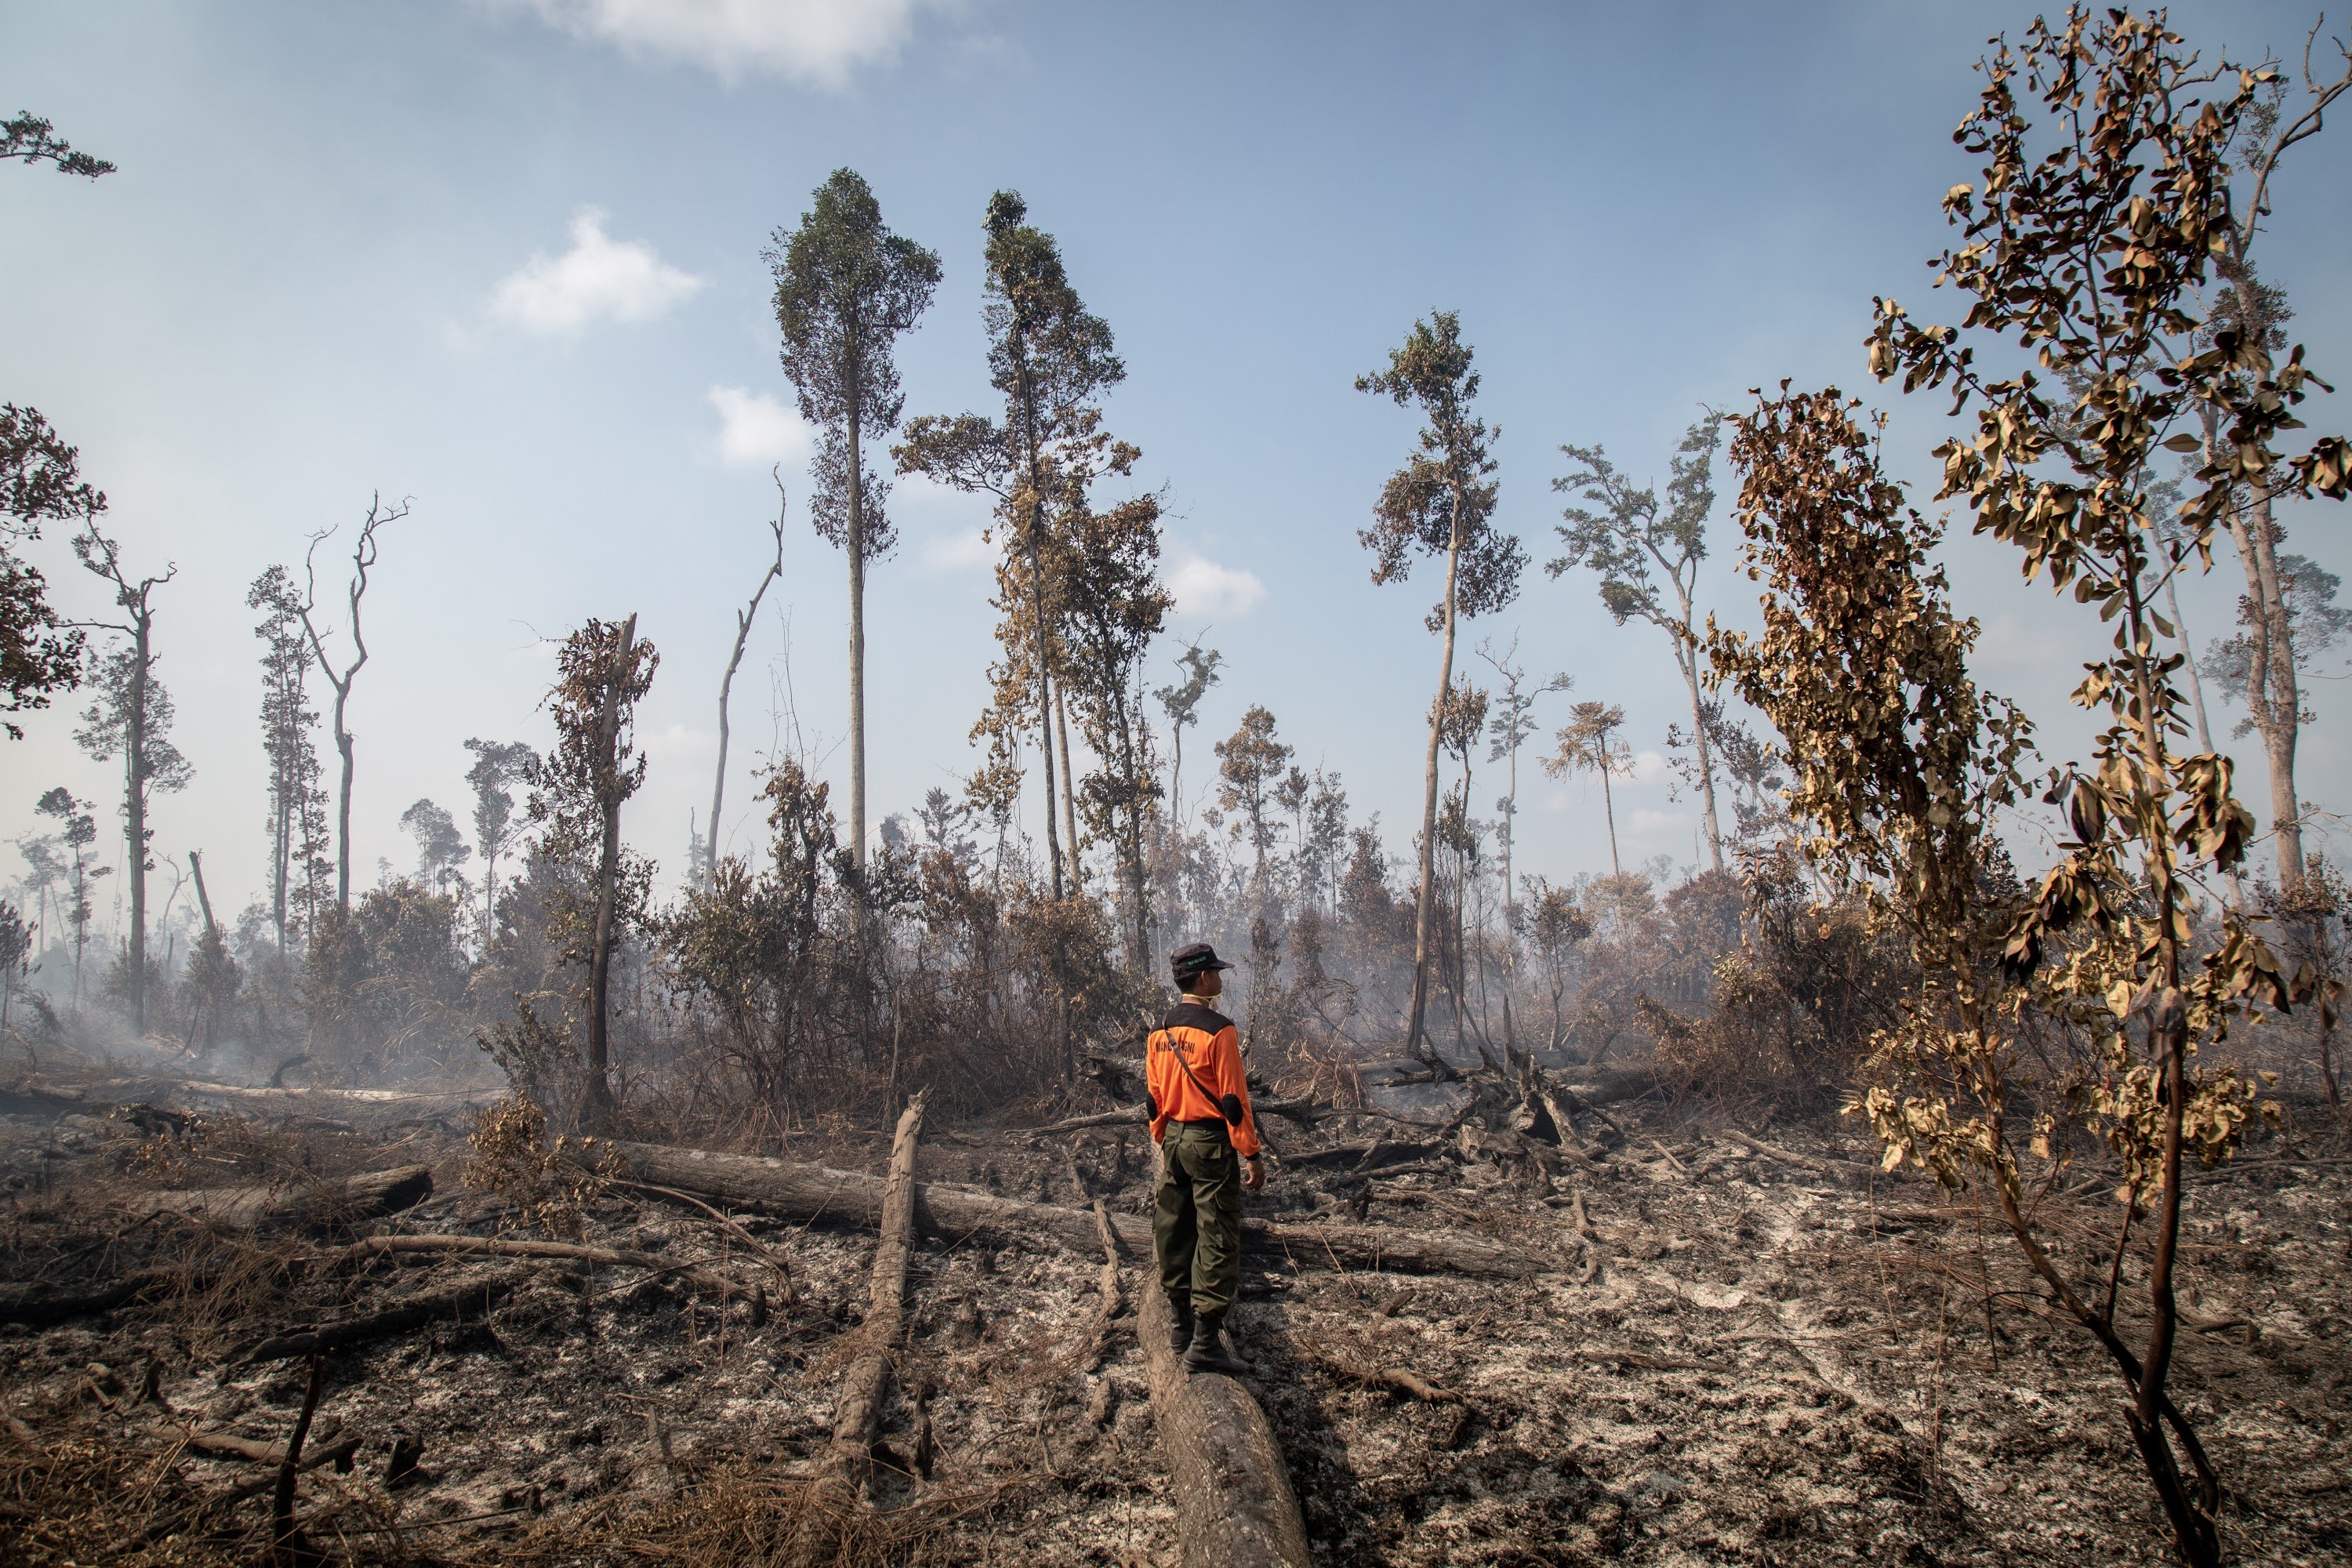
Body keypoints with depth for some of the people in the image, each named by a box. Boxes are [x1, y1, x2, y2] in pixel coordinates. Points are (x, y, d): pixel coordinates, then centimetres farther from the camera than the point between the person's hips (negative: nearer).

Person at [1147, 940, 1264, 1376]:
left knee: (1174, 1233, 16)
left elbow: (1154, 1097, 12)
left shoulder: (1160, 1032, 6)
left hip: (1174, 1141, 8)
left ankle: (1180, 1324, 28)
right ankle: (1205, 1342, -3)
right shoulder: (1218, 1030, -16)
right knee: (1216, 1241, -3)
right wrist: (1252, 1155, -10)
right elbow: (1233, 1099, -16)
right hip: (1210, 1143, -8)